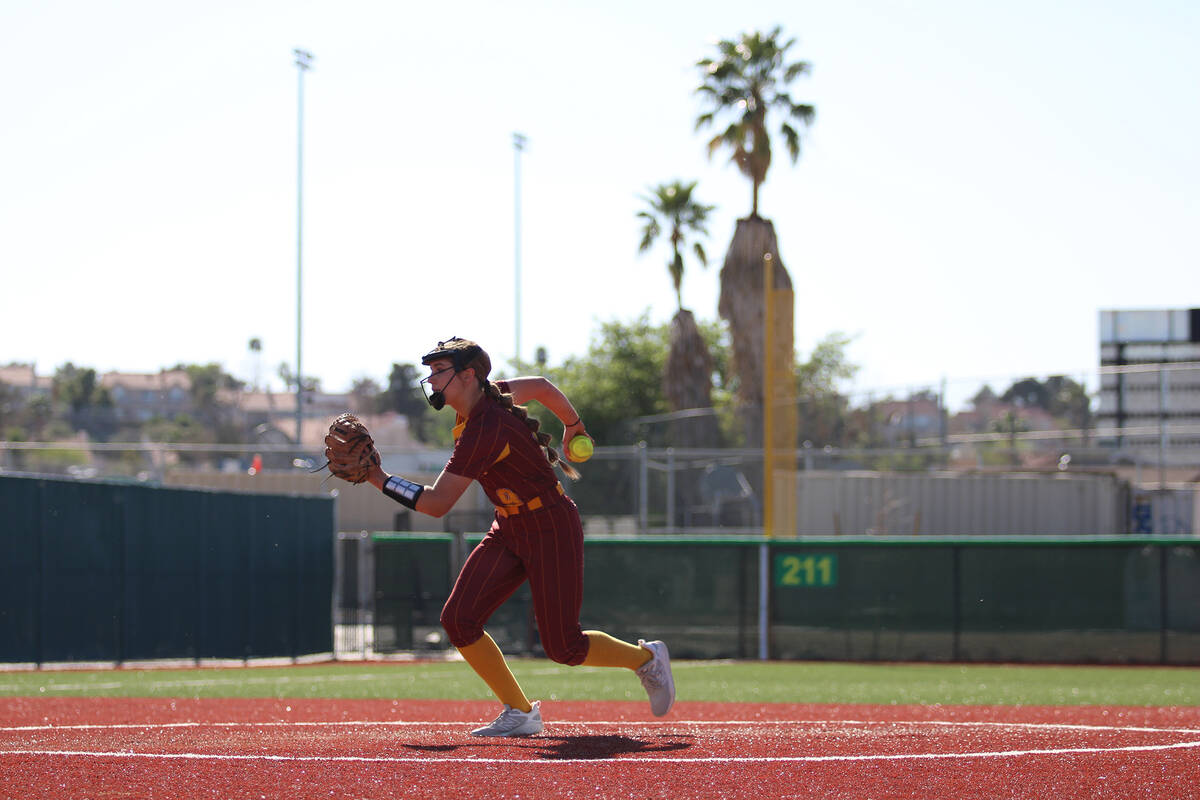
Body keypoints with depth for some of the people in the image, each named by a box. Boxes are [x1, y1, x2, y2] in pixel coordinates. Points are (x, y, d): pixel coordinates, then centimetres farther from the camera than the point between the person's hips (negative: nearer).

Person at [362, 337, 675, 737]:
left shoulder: (483, 431, -27)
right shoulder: (490, 393, 0)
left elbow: (436, 503, -27)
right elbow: (542, 387, 18)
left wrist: (380, 478, -21)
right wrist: (573, 426, 35)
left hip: (551, 529, -9)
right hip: (508, 530, 9)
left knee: (564, 648, -5)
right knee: (458, 620, -7)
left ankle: (645, 658, 23)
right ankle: (520, 713, 4)